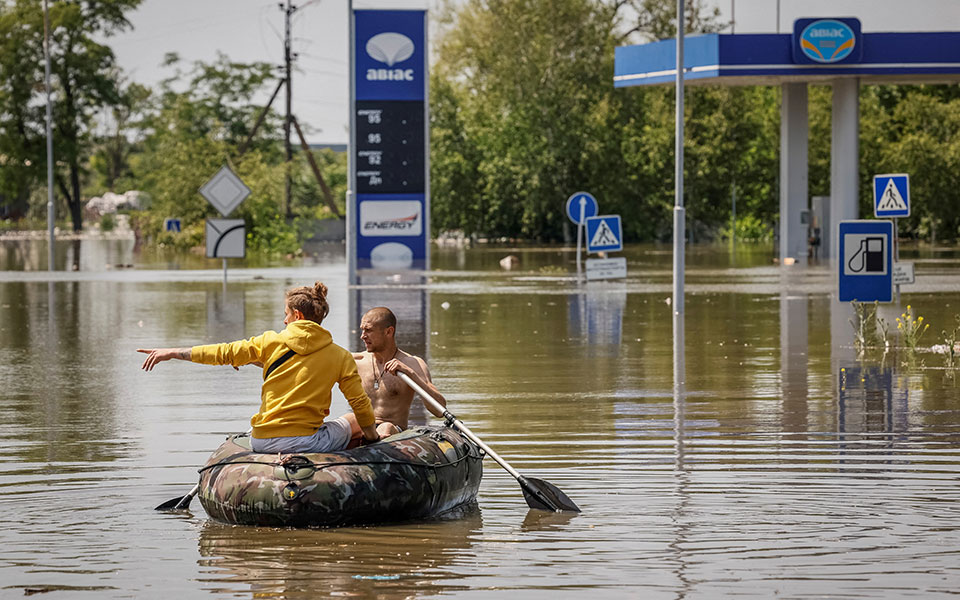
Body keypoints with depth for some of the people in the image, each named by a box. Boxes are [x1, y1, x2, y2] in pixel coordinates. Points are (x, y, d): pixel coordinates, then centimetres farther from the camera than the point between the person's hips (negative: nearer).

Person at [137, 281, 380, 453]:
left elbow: (224, 353, 6)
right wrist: (372, 437, 23)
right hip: (303, 443, -3)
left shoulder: (272, 341, 2)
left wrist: (172, 353, 15)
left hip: (262, 442, 3)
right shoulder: (341, 356, 1)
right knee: (353, 420, 21)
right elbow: (361, 403, 4)